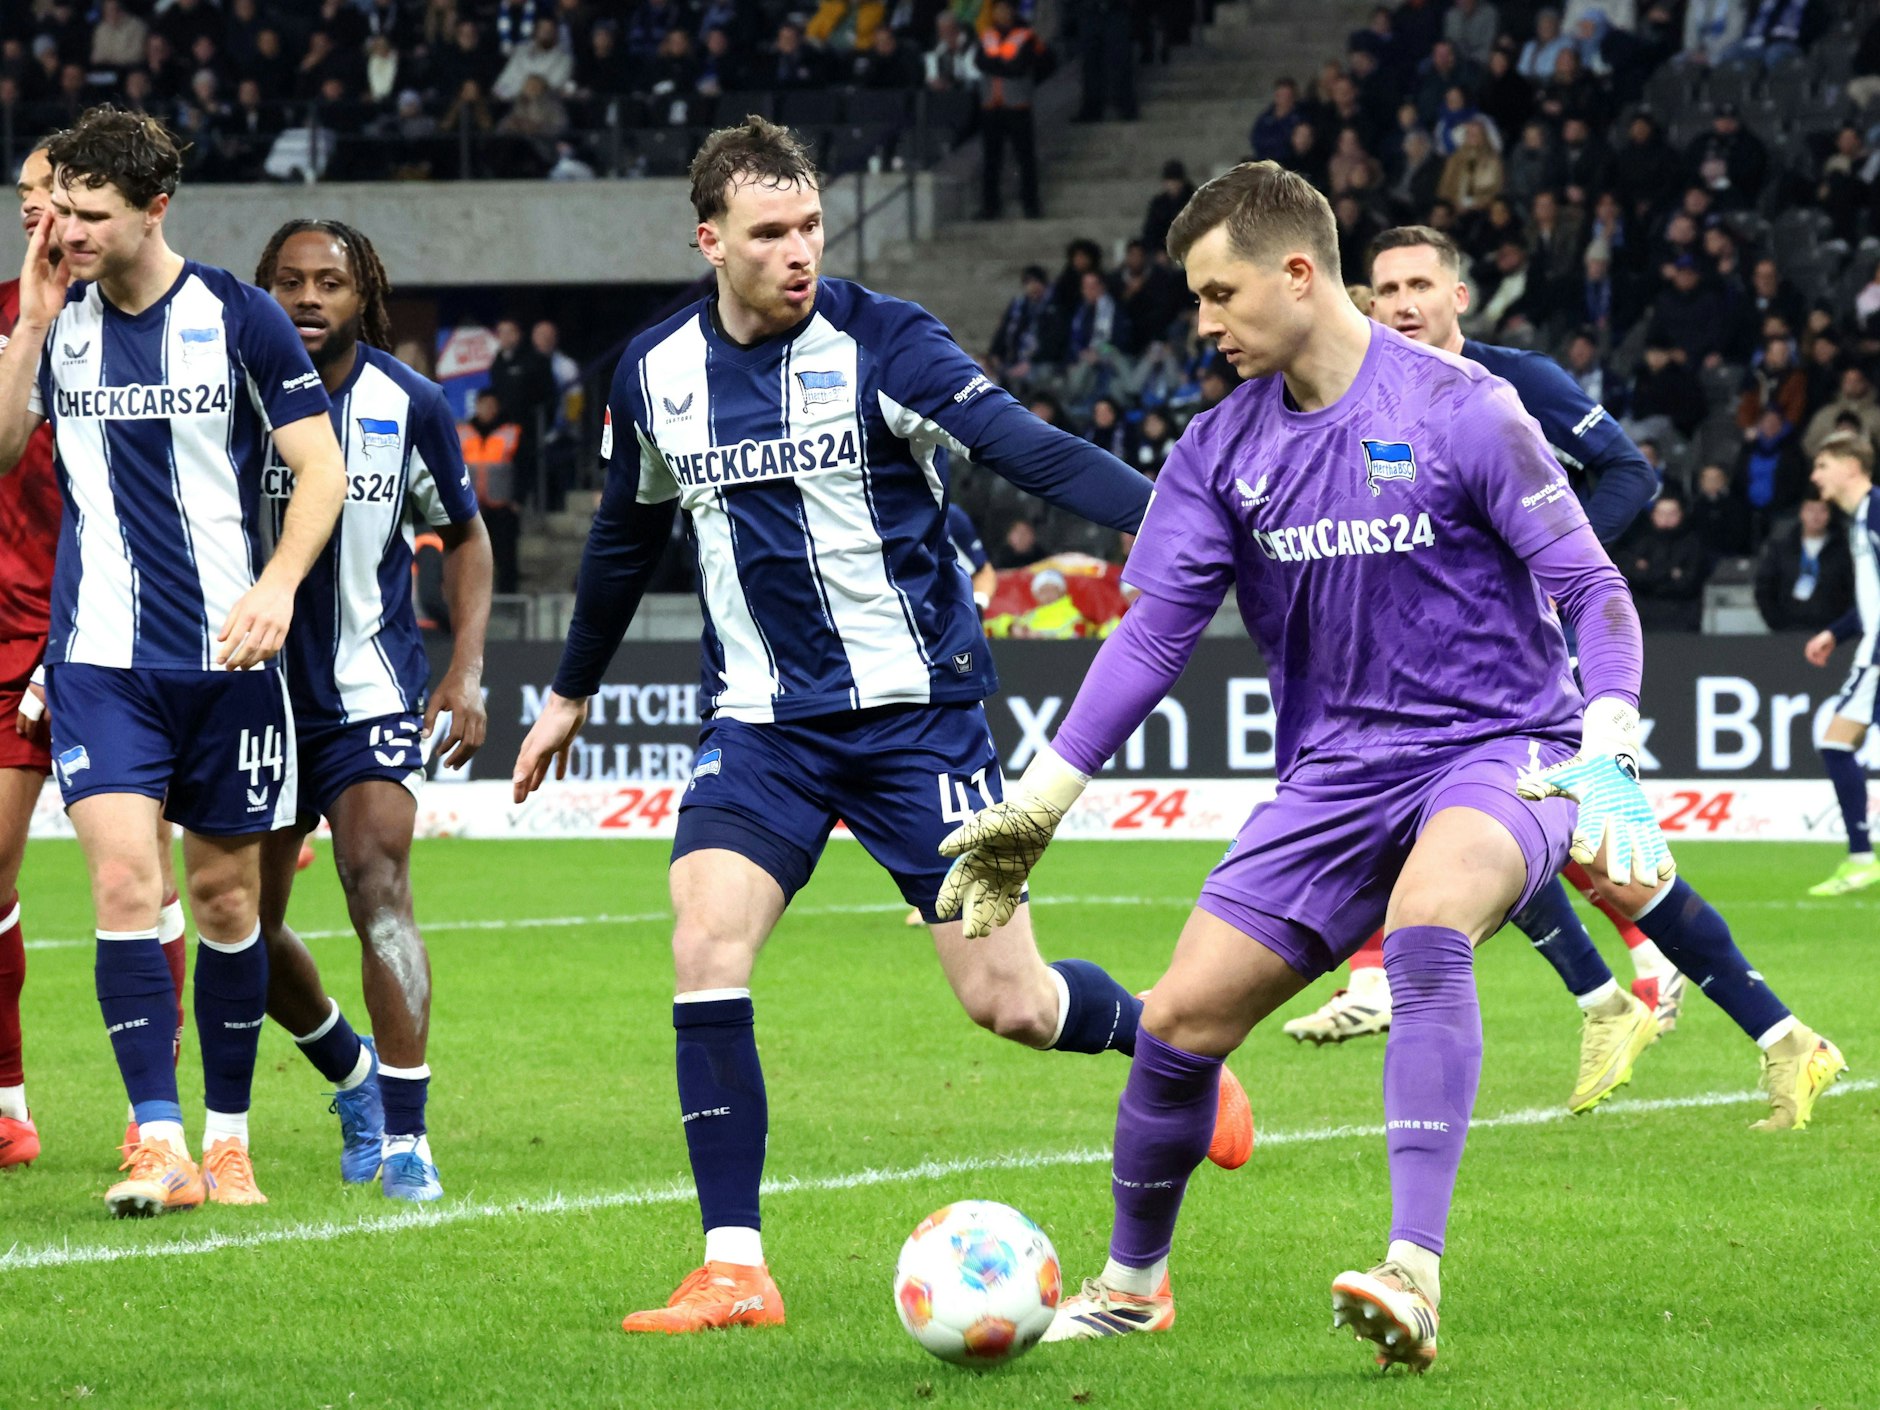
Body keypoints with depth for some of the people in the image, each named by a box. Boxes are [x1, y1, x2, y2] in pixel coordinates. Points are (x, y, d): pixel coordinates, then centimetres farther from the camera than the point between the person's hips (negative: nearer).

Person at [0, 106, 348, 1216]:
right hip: (103, 658, 1)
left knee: (227, 894, 6)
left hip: (228, 656, -1)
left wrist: (278, 586, -17)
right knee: (125, 882, -14)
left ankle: (228, 1137, 19)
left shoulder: (237, 316, -4)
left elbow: (323, 467, -3)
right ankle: (160, 1144, -15)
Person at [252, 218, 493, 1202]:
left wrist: (466, 670, -1)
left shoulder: (410, 407, -5)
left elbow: (464, 536, 9)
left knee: (379, 889, -21)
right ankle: (352, 1073, 37)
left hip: (371, 696, -2)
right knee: (247, 928, 8)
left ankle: (405, 1138, -21)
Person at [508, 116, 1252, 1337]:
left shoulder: (879, 344, -13)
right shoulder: (656, 375, 1)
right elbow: (630, 535, 19)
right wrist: (571, 694, 29)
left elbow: (1031, 450, -24)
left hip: (916, 708, -3)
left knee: (1009, 1003, -2)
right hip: (764, 720, 3)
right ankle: (735, 1269, -12)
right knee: (707, 947, -18)